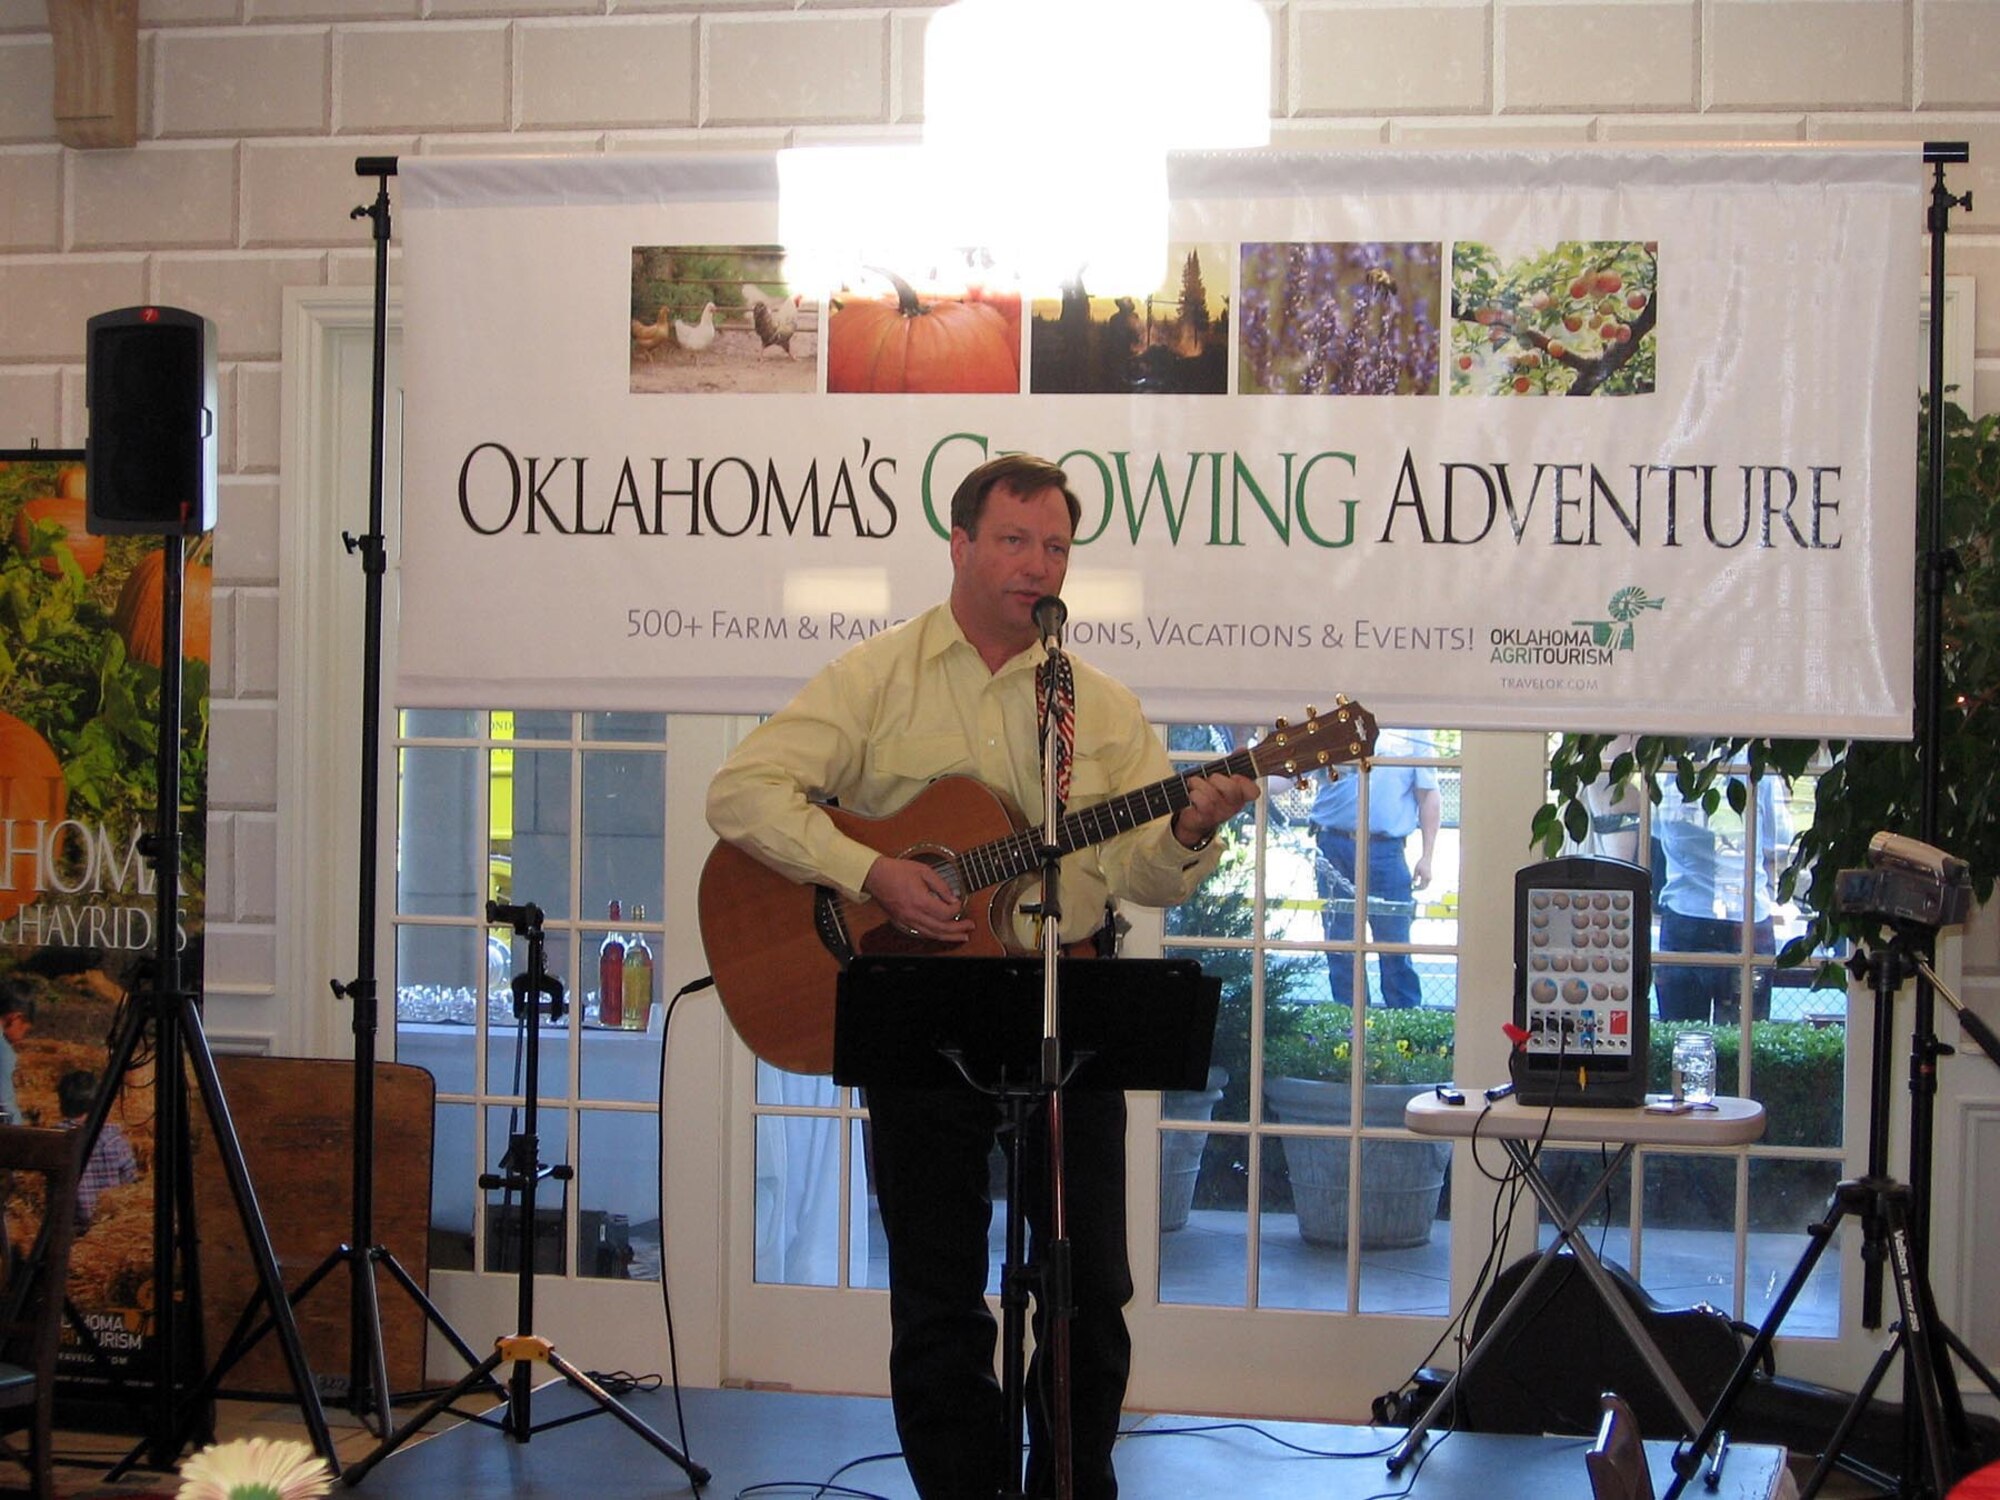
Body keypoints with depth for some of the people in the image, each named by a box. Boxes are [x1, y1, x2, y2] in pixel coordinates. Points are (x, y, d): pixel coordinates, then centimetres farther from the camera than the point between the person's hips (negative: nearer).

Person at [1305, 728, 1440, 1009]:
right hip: (1334, 847, 1)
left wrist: (1427, 856, 2)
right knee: (1340, 945, 6)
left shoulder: (1413, 733, 7)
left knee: (1395, 945, -1)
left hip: (1387, 850, -1)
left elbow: (1429, 796, 8)